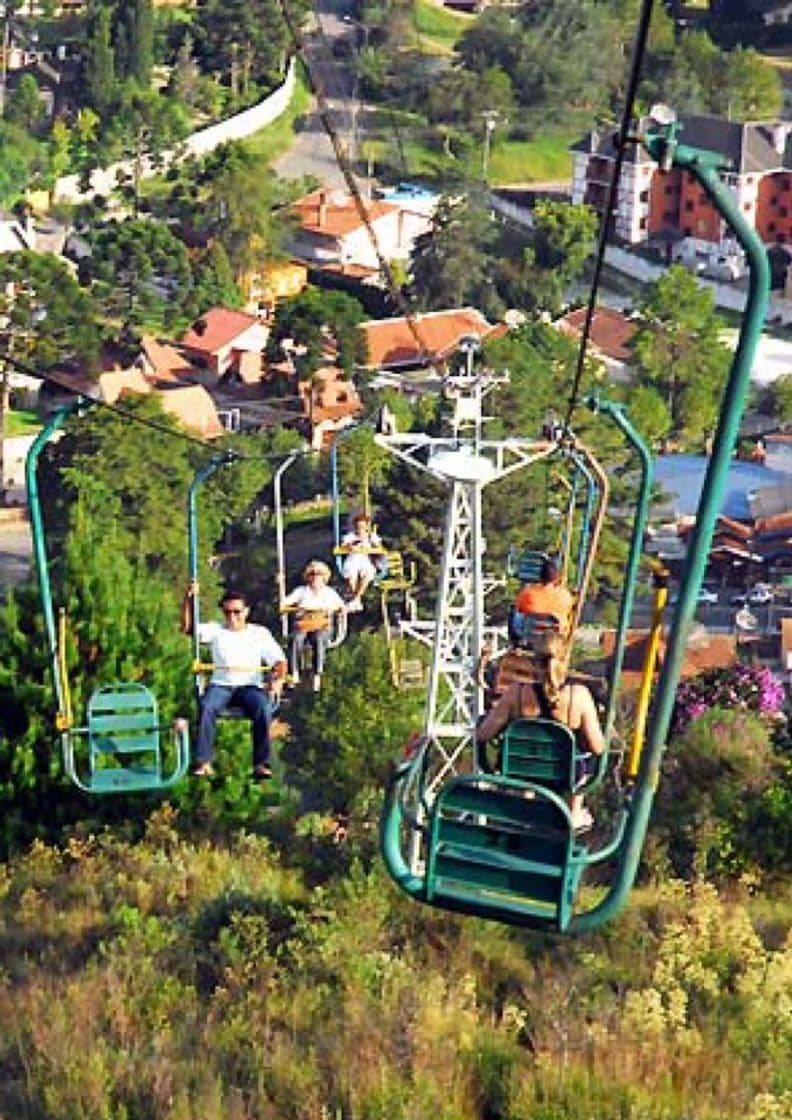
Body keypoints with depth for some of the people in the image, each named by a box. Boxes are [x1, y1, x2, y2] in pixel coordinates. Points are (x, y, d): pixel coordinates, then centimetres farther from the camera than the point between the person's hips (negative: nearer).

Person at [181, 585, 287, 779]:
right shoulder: (215, 630, 18)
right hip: (220, 685, 1)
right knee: (206, 706, -34)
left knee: (263, 708, -34)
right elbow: (187, 628, 7)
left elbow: (279, 660, 8)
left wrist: (278, 679, -13)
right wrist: (189, 599, -5)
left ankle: (261, 763, -33)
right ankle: (204, 762, -33)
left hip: (250, 686, -1)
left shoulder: (260, 633, 16)